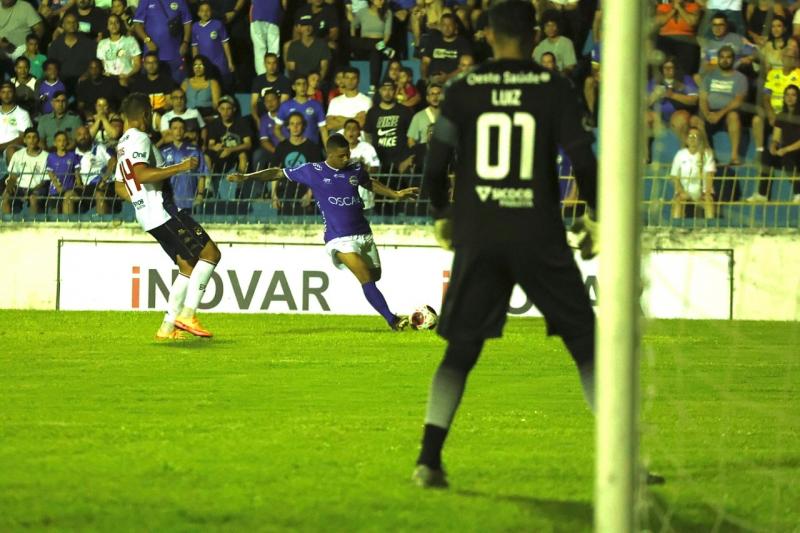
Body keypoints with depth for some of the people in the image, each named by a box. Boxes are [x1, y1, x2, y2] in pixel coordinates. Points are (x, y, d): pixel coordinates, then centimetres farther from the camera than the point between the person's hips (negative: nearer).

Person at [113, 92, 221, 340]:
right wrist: (180, 167, -23)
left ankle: (168, 327, 7)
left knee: (188, 266, 12)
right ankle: (187, 313, -16)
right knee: (210, 253, -11)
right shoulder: (139, 139, -11)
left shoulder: (122, 144, 20)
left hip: (147, 216, 10)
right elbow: (142, 174, -26)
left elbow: (119, 187, 27)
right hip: (162, 211, -10)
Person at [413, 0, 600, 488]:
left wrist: (443, 217, 18)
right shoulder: (554, 89, -1)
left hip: (477, 239, 2)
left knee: (461, 348, 8)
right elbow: (583, 160, -6)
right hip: (540, 237, -2)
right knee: (585, 341, 7)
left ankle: (429, 460, -4)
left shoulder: (463, 92, 3)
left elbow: (435, 167, 1)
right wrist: (596, 217, 7)